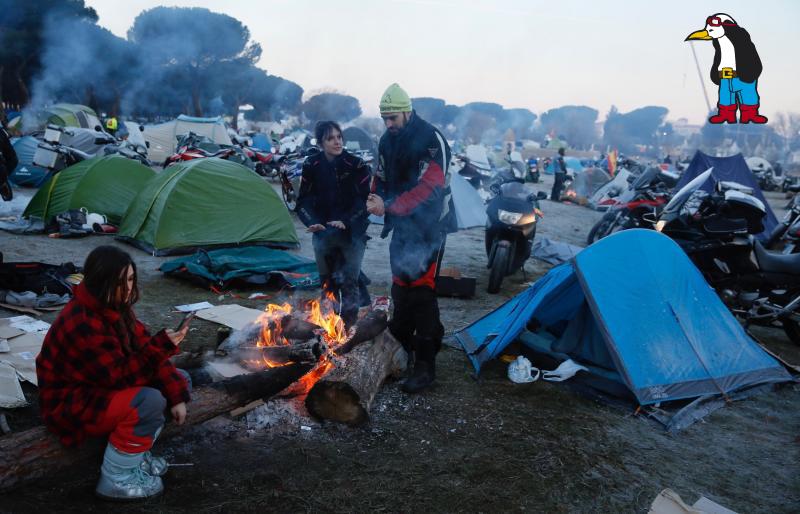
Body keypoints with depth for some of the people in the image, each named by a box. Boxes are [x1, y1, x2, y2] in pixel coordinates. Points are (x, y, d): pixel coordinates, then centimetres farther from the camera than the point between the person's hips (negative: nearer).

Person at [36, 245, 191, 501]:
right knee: (149, 401, -31)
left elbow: (143, 350, -4)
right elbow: (120, 375, -29)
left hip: (105, 384, 9)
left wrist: (176, 395, -11)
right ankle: (116, 479, -11)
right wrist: (163, 345, -35)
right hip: (70, 403, -9)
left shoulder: (115, 306, -3)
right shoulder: (83, 323, -30)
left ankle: (135, 453, 5)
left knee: (179, 379, 1)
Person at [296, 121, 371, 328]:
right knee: (327, 281, 9)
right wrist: (312, 223, -14)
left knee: (348, 280, -8)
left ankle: (349, 325, 2)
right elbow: (303, 201, 3)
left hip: (352, 232, -3)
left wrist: (346, 222, -19)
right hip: (323, 232, 3)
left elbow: (365, 201, -8)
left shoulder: (356, 165, -9)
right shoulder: (312, 165, -2)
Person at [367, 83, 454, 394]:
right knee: (400, 284, 18)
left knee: (421, 290, -11)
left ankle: (425, 365, -6)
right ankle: (401, 343, 38)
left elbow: (429, 188, -27)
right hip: (402, 223, 8)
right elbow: (382, 178, 14)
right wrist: (376, 200, -6)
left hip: (429, 225, -8)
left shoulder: (431, 140, -19)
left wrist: (389, 206, -31)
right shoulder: (387, 141, 5)